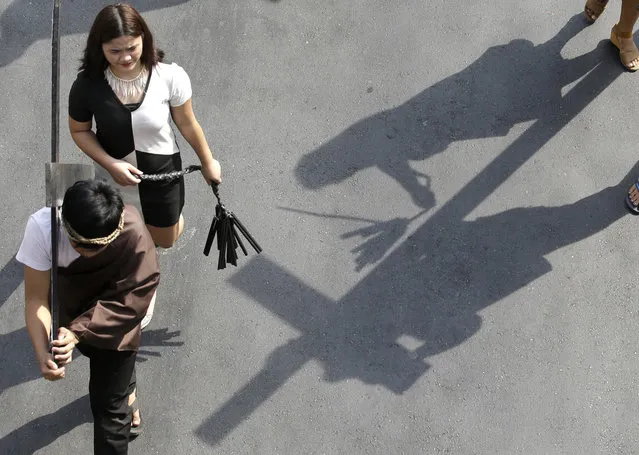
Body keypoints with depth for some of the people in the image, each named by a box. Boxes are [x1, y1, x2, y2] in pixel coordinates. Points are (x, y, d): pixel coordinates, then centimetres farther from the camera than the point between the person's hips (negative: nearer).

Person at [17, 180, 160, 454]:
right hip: (72, 312, 3)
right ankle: (126, 393, 64)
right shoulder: (42, 227, -35)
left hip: (115, 324, -3)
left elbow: (129, 301, -31)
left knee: (108, 404, 0)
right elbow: (36, 299, -31)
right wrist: (43, 354, -44)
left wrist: (79, 331, -42)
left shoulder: (134, 235, -39)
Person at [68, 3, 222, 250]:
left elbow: (187, 124, -10)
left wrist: (208, 163, 3)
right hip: (113, 175, 1)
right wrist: (110, 164, -23)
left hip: (161, 173, -1)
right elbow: (79, 131, -9)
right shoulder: (87, 85, -26)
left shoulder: (170, 77, -28)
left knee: (165, 241, 23)